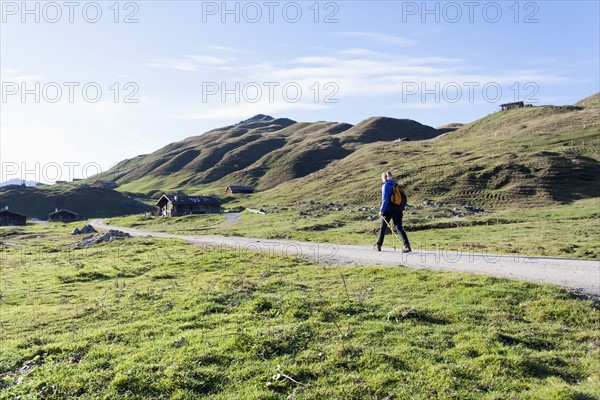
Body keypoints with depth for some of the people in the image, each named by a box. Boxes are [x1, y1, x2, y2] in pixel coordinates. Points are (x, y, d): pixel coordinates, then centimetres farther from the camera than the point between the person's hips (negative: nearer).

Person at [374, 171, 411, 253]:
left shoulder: (386, 185, -8)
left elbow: (385, 200, -15)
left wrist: (381, 210, -10)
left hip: (388, 210, -5)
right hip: (398, 210, 5)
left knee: (383, 227, 11)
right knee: (399, 227, 1)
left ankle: (378, 245, 24)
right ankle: (407, 245, -14)